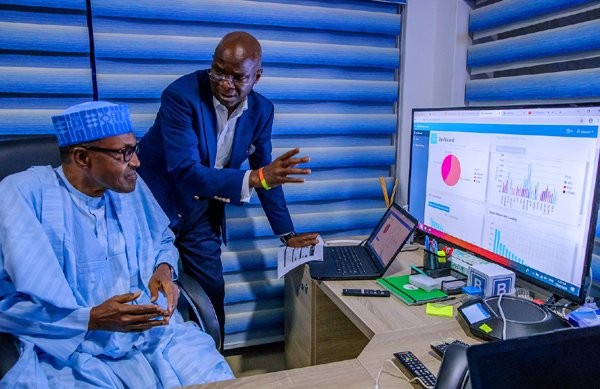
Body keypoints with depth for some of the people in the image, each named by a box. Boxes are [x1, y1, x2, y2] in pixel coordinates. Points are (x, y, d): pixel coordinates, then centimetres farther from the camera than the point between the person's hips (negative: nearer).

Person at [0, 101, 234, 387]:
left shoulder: (129, 185, 5)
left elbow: (163, 240, 19)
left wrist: (165, 269, -3)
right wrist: (91, 319, -22)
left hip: (154, 331, 4)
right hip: (74, 349, -3)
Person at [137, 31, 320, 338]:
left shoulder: (261, 110, -6)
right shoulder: (181, 95, -23)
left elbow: (266, 174, 3)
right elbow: (185, 170, -32)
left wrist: (287, 233, 7)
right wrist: (255, 177, -44)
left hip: (202, 212, 4)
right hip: (157, 206, -4)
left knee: (212, 293, 8)